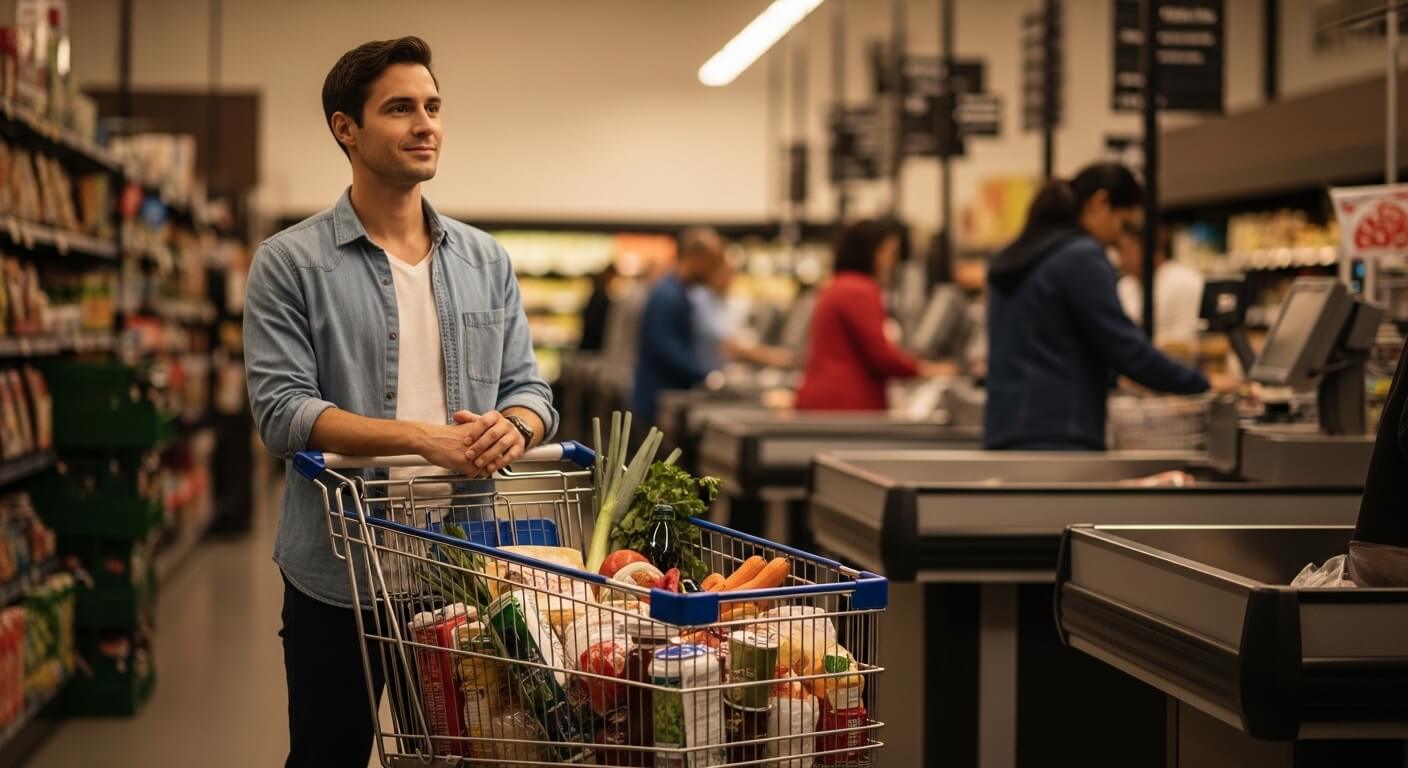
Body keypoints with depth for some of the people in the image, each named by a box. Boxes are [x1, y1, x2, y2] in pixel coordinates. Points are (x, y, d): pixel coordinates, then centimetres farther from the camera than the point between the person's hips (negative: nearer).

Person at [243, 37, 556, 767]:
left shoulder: (485, 260, 9)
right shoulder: (290, 263, -4)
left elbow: (528, 387, 9)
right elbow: (282, 411, -12)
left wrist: (513, 427, -16)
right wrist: (422, 438, -24)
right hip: (340, 576, -3)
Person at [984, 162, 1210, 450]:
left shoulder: (1016, 257, 17)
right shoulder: (1082, 257, -10)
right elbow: (1127, 348, -12)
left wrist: (1116, 374, 32)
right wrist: (1203, 384, -1)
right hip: (1058, 437, -9)